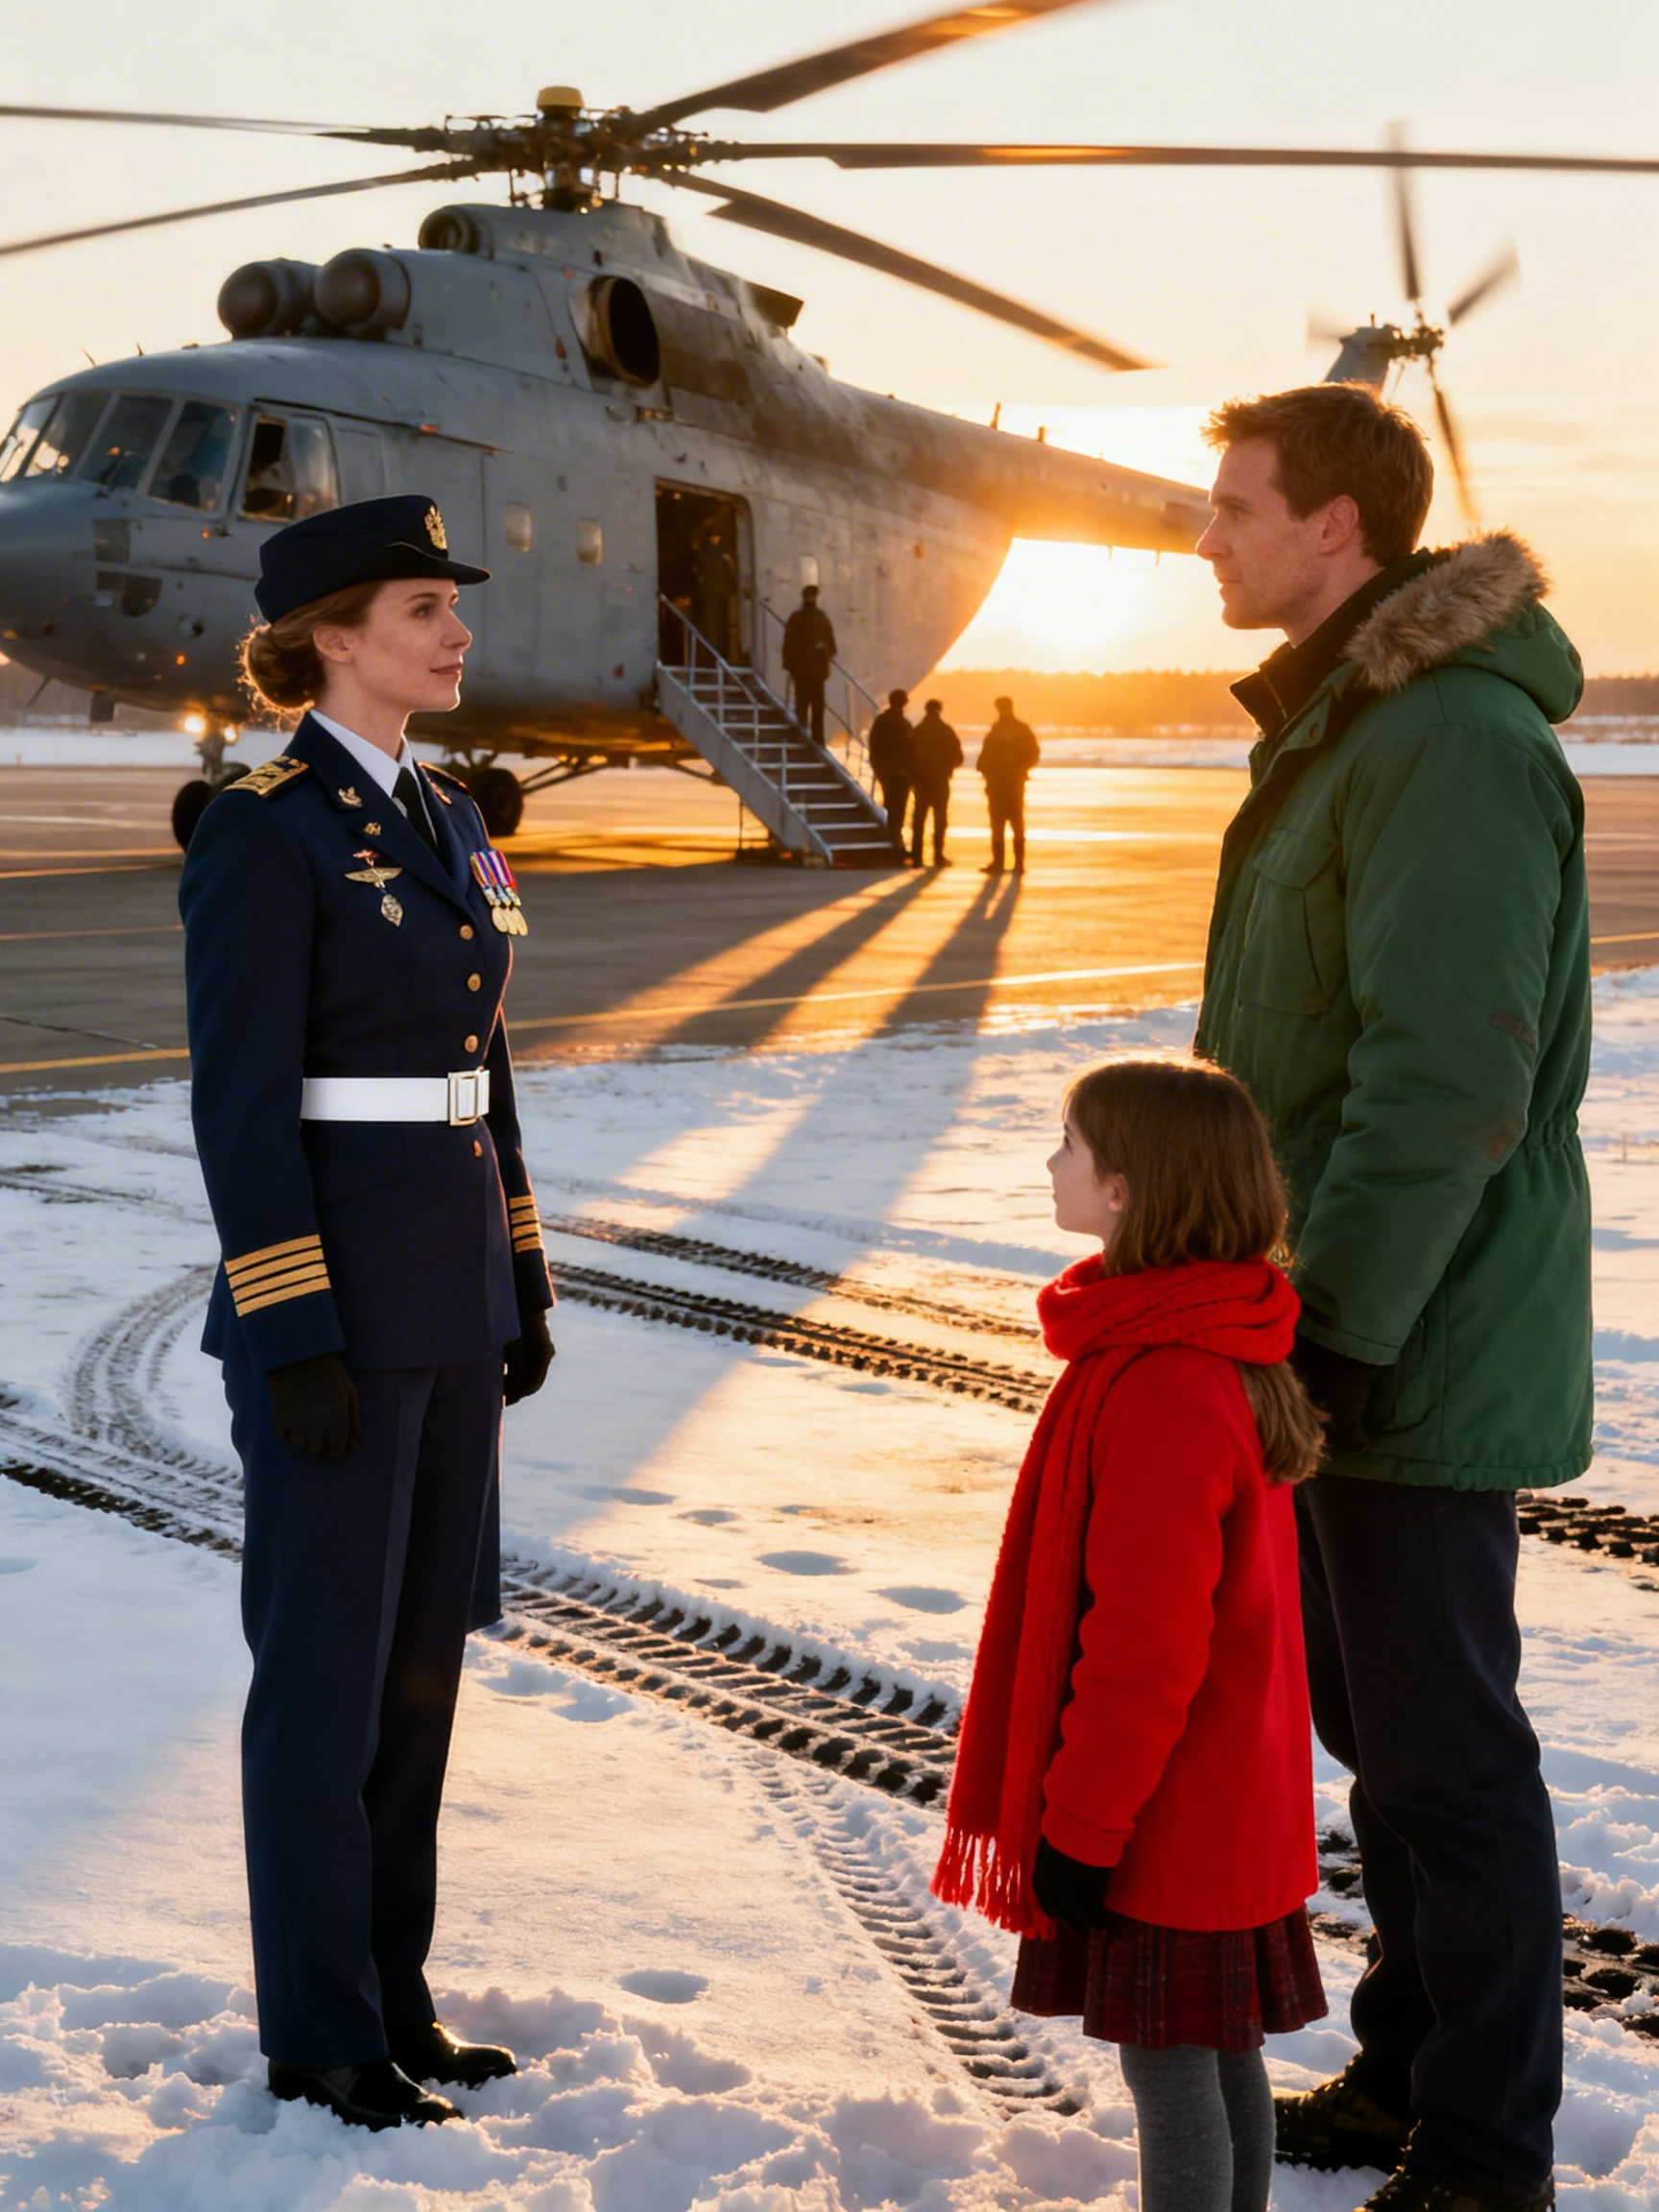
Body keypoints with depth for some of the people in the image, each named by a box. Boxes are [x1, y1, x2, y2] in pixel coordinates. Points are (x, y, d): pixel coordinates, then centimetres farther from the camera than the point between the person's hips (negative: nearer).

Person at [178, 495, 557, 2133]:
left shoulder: (445, 821, 13)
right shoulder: (263, 833, -13)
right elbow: (239, 1104, -16)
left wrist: (521, 1281, 15)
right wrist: (295, 1340, -19)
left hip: (450, 1295, 8)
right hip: (339, 1300, -8)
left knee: (424, 1647, 14)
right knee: (327, 1662, 2)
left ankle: (392, 1993, 27)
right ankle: (316, 2038, 15)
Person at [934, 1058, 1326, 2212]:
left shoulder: (1159, 1390, -26)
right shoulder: (1225, 1354, 7)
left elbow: (1144, 1643, -25)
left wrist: (1082, 1822, -17)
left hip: (1167, 1818, -10)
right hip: (1232, 1801, 10)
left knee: (1170, 2067, 2)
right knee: (1220, 2058, 19)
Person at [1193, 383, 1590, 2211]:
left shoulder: (1455, 741, -19)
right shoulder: (1341, 722, 15)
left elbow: (1448, 1081, -25)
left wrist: (1337, 1324, -24)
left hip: (1417, 1349, -10)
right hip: (1331, 1323, 10)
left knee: (1442, 1747, 0)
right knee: (1370, 1719, 18)